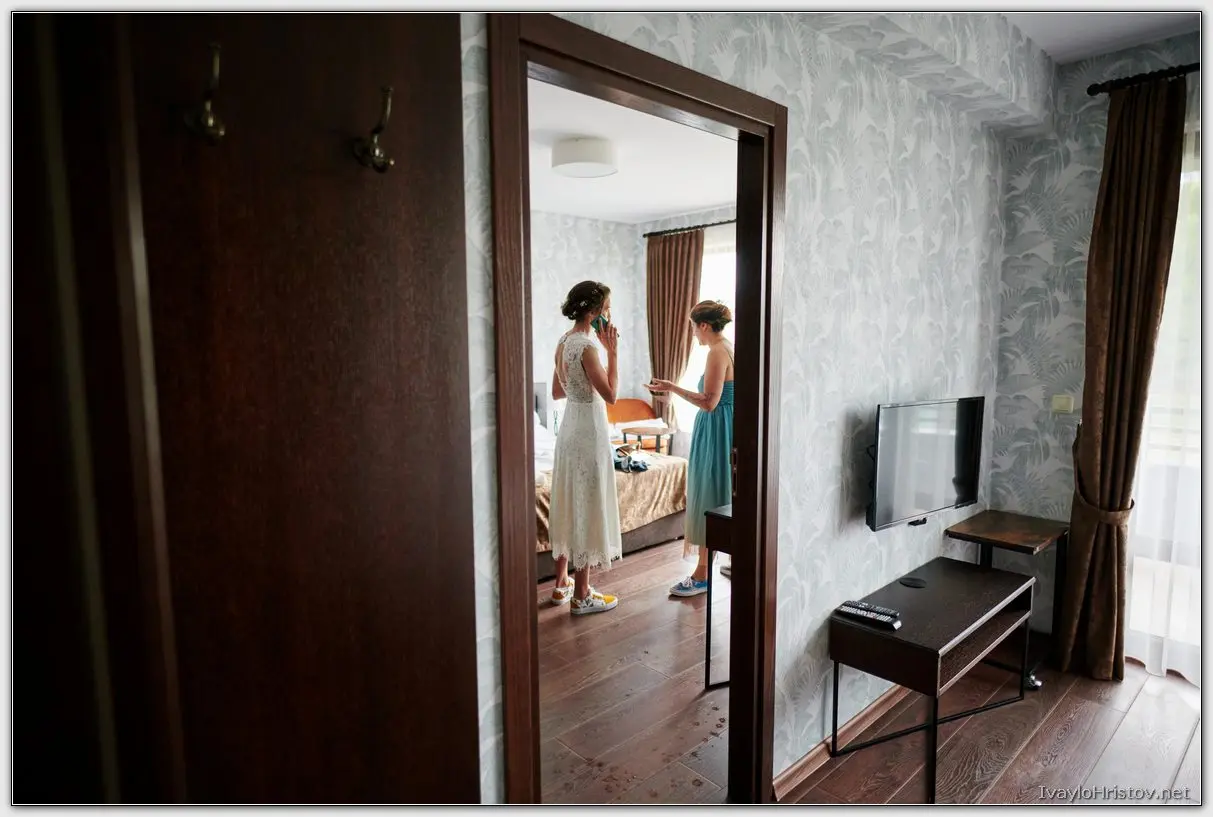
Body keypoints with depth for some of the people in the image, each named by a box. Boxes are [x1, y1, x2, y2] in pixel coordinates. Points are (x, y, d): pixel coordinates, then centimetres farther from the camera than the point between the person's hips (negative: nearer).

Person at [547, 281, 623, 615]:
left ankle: (561, 584, 27)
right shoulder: (587, 346, -20)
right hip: (588, 429, -10)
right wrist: (612, 350, -16)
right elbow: (610, 395, -20)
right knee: (587, 506, -1)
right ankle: (581, 595, 10)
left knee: (568, 503, 16)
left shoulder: (565, 341, 9)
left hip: (570, 426, 10)